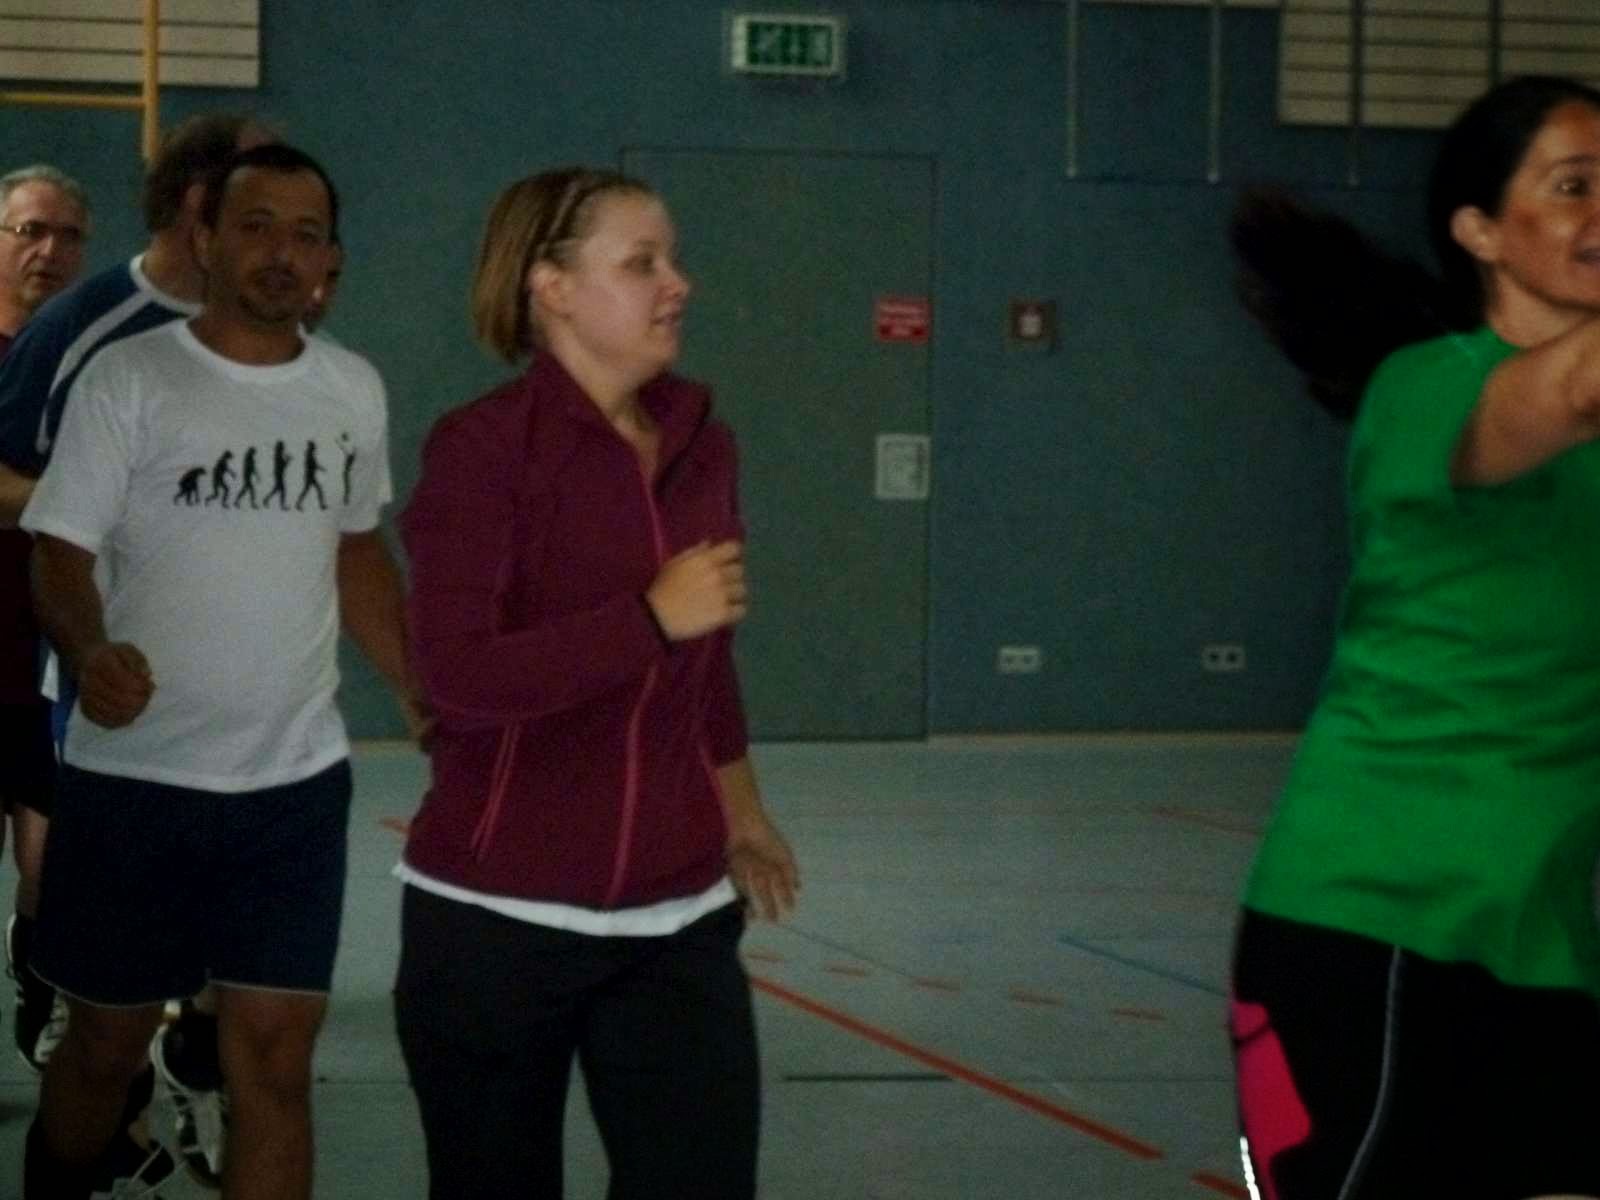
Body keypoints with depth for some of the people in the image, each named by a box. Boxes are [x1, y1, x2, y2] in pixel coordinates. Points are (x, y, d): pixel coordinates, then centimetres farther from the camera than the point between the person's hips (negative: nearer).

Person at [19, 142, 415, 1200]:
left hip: (296, 784, 3)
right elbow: (62, 555, -10)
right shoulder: (130, 379, -7)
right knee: (105, 1047, 11)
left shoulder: (355, 390, 6)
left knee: (273, 1065, -1)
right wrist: (90, 654, -30)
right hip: (133, 778, -3)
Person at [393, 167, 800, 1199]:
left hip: (676, 922, 5)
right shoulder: (484, 448, -11)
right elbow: (459, 677, -20)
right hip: (498, 920, -4)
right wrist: (652, 618, -20)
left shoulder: (701, 444, 7)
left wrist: (740, 817, 30)